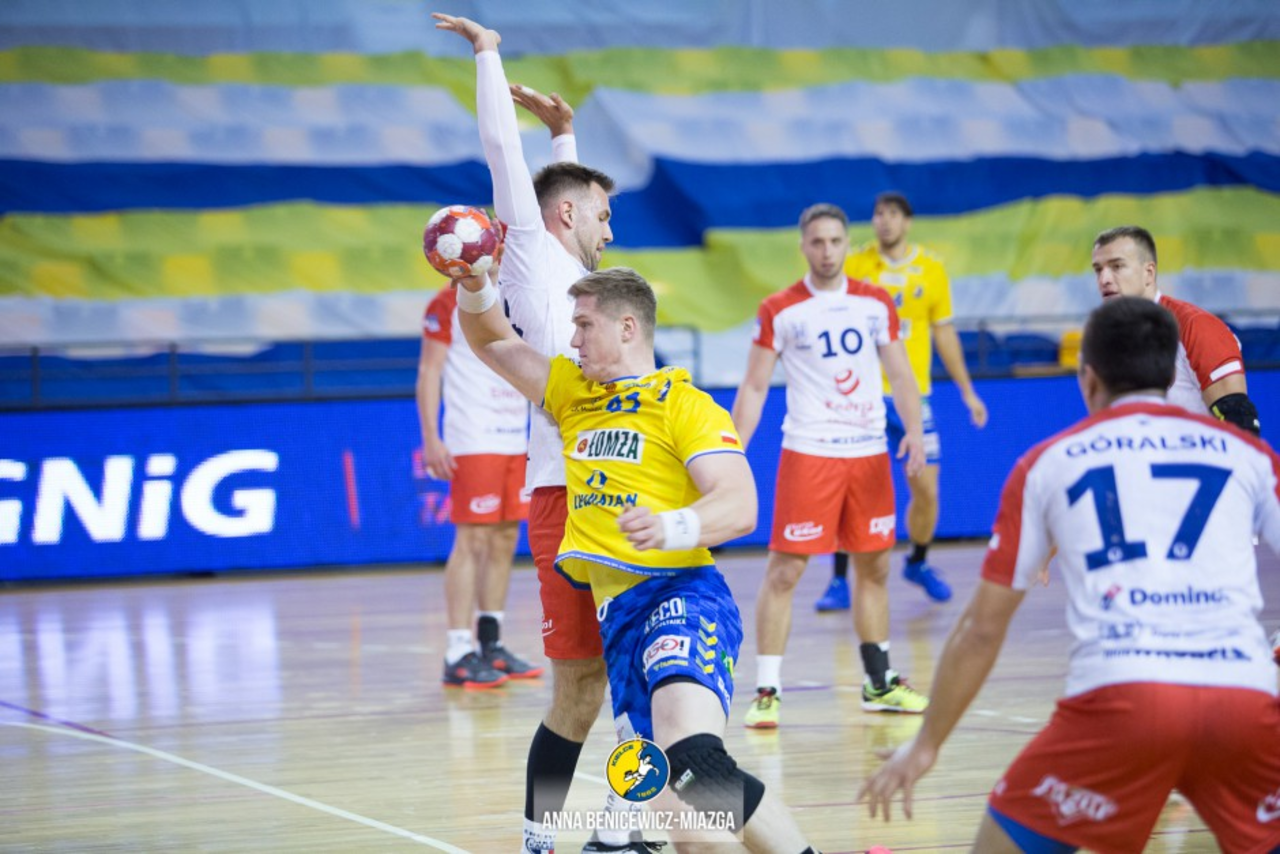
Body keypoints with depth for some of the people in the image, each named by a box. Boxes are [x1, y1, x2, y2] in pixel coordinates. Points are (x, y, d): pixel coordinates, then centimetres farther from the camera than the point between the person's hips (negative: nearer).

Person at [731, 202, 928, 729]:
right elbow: (753, 388, 0)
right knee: (784, 570, -8)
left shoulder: (876, 304, 6)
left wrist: (914, 429, -8)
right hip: (807, 452, -4)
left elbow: (899, 375, 9)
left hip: (869, 451, 4)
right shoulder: (779, 311, -2)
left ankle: (879, 684, 25)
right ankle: (766, 691, -4)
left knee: (874, 567, 12)